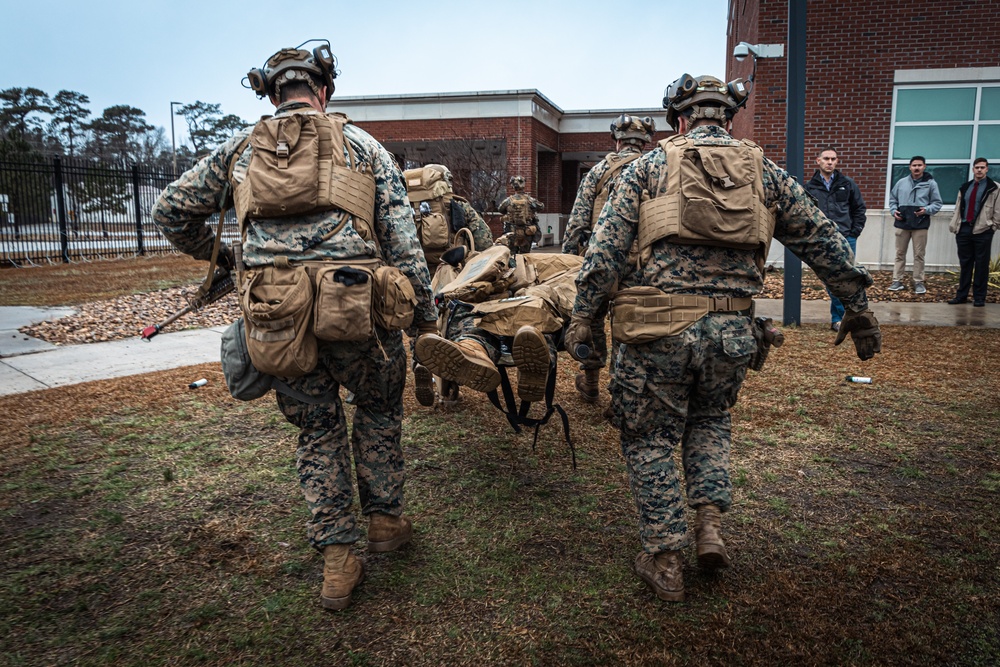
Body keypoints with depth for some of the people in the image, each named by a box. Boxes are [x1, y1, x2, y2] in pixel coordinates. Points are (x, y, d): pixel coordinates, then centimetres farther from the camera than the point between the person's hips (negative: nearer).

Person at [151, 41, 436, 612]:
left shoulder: (241, 150, 14)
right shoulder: (362, 146, 7)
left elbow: (171, 210, 17)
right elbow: (402, 238, 2)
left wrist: (214, 254, 34)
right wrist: (424, 312, 8)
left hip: (275, 316, 2)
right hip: (353, 309, -2)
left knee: (318, 430, 18)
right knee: (378, 410, 24)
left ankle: (338, 560, 21)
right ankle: (385, 520, 34)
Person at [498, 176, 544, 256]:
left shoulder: (508, 200, -6)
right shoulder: (530, 199, -8)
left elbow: (500, 209, 10)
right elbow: (542, 207, 5)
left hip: (512, 233, 0)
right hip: (527, 233, 0)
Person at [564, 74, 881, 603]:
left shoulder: (650, 166, 7)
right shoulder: (765, 173, 12)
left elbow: (606, 246, -2)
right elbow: (822, 242, 15)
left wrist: (582, 315, 0)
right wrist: (858, 308, 23)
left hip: (660, 328, -2)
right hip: (733, 332, 3)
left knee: (650, 440, 13)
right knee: (709, 419, 29)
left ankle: (665, 561, 18)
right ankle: (710, 523, 16)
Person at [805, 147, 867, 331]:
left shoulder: (847, 184, 7)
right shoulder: (810, 187, 4)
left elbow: (859, 209, 11)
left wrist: (854, 233, 2)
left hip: (846, 240, 0)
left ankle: (837, 318, 6)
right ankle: (839, 318, 14)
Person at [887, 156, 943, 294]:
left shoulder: (931, 183, 0)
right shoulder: (901, 182, 6)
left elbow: (937, 203, 2)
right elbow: (892, 199, 16)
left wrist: (926, 210, -16)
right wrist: (894, 210, -1)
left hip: (920, 225, -2)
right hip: (902, 223, 2)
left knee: (919, 255, 4)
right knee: (900, 253, 7)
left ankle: (918, 282, 12)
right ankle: (897, 281, 14)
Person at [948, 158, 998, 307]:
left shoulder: (994, 188, 0)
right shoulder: (964, 187, 15)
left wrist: (994, 226, -4)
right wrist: (954, 226, 8)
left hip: (983, 231, -4)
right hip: (964, 230, 4)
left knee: (981, 265, -1)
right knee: (964, 264, 7)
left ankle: (979, 297, 4)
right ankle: (961, 295, 12)